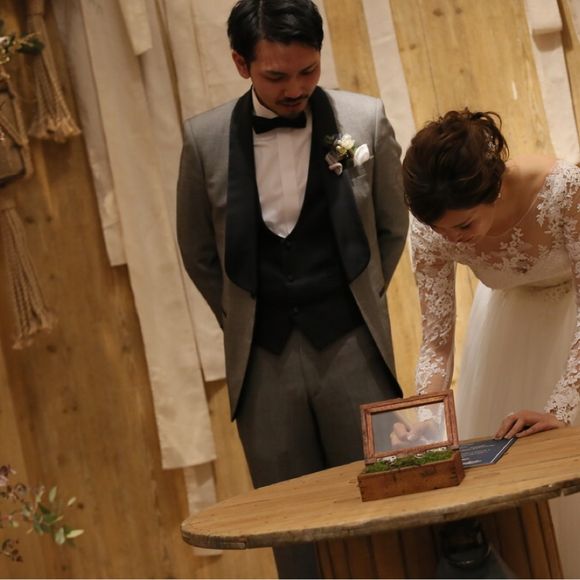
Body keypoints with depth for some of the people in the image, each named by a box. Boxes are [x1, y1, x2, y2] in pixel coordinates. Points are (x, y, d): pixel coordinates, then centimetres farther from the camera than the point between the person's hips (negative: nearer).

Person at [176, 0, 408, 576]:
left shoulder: (365, 119, -3)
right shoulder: (205, 138, -2)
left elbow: (392, 228, 10)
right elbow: (199, 253, 10)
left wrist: (358, 305, 11)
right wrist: (245, 325, 10)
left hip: (353, 352, 0)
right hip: (263, 360, 1)